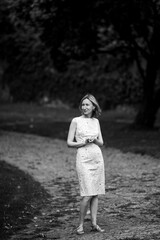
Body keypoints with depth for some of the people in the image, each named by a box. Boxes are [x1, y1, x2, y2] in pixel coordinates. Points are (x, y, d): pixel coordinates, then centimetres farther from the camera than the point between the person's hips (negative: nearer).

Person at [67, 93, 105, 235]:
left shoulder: (96, 121, 11)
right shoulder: (76, 121, -1)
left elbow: (101, 143, 12)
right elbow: (69, 143, -2)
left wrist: (94, 140, -9)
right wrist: (84, 142, -15)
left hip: (97, 158, 5)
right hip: (84, 159, -5)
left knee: (96, 192, 4)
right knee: (87, 194, -10)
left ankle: (94, 223, 8)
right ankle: (81, 224, 2)